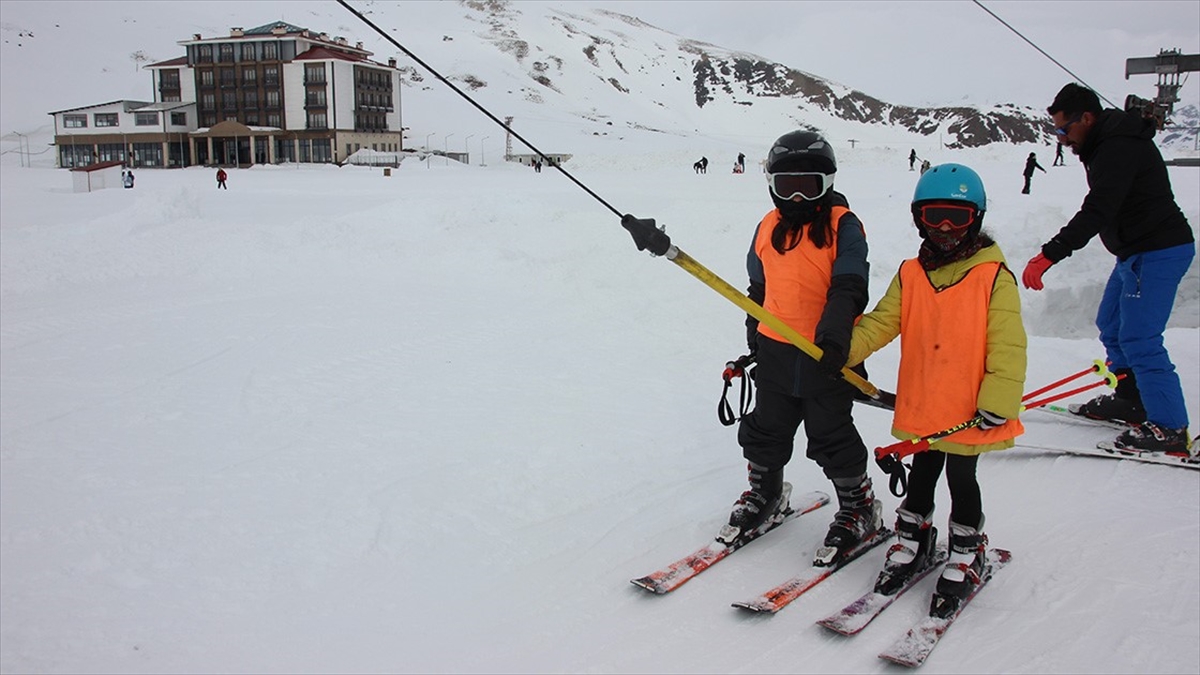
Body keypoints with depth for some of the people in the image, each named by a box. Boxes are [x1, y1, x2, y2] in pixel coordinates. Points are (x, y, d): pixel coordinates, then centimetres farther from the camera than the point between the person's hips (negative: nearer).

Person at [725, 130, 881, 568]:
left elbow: (849, 290, -17)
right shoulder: (768, 228, 7)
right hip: (776, 351, 5)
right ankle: (765, 492, 38)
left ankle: (859, 508, 25)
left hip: (828, 355, -5)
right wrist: (754, 344, 19)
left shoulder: (843, 226, -9)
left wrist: (832, 338, -30)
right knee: (765, 430, 15)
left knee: (831, 437, 4)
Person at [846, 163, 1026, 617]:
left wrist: (998, 402, -17)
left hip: (970, 413, -3)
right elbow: (882, 322, 1)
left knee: (961, 482, 11)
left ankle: (965, 556, 31)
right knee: (920, 478, 18)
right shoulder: (911, 275, 3)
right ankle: (912, 544, 36)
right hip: (920, 409, 4)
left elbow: (1007, 345, -11)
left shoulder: (993, 275, -10)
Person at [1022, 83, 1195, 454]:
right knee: (1111, 326, 18)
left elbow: (1096, 212, -31)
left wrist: (1050, 254, -35)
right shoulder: (1107, 145, 12)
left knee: (1139, 340, -10)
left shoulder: (1119, 149, -21)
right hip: (1138, 251, 11)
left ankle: (1169, 428, -3)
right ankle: (1130, 400, 30)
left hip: (1157, 253, -11)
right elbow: (1101, 210, 19)